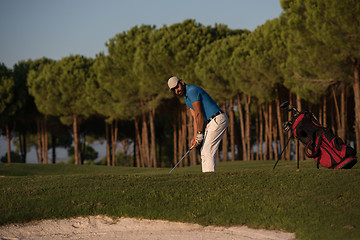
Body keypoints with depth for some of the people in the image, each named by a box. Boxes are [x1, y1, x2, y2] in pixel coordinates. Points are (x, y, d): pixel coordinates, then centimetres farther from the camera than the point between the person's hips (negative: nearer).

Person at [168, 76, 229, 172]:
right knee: (204, 151, 9)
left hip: (218, 120, -10)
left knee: (208, 149, -15)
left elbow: (199, 115, -17)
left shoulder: (192, 91, -13)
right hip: (211, 122, 10)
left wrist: (199, 134, -15)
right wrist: (195, 137, 5)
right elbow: (195, 118, 14)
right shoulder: (187, 98, 18)